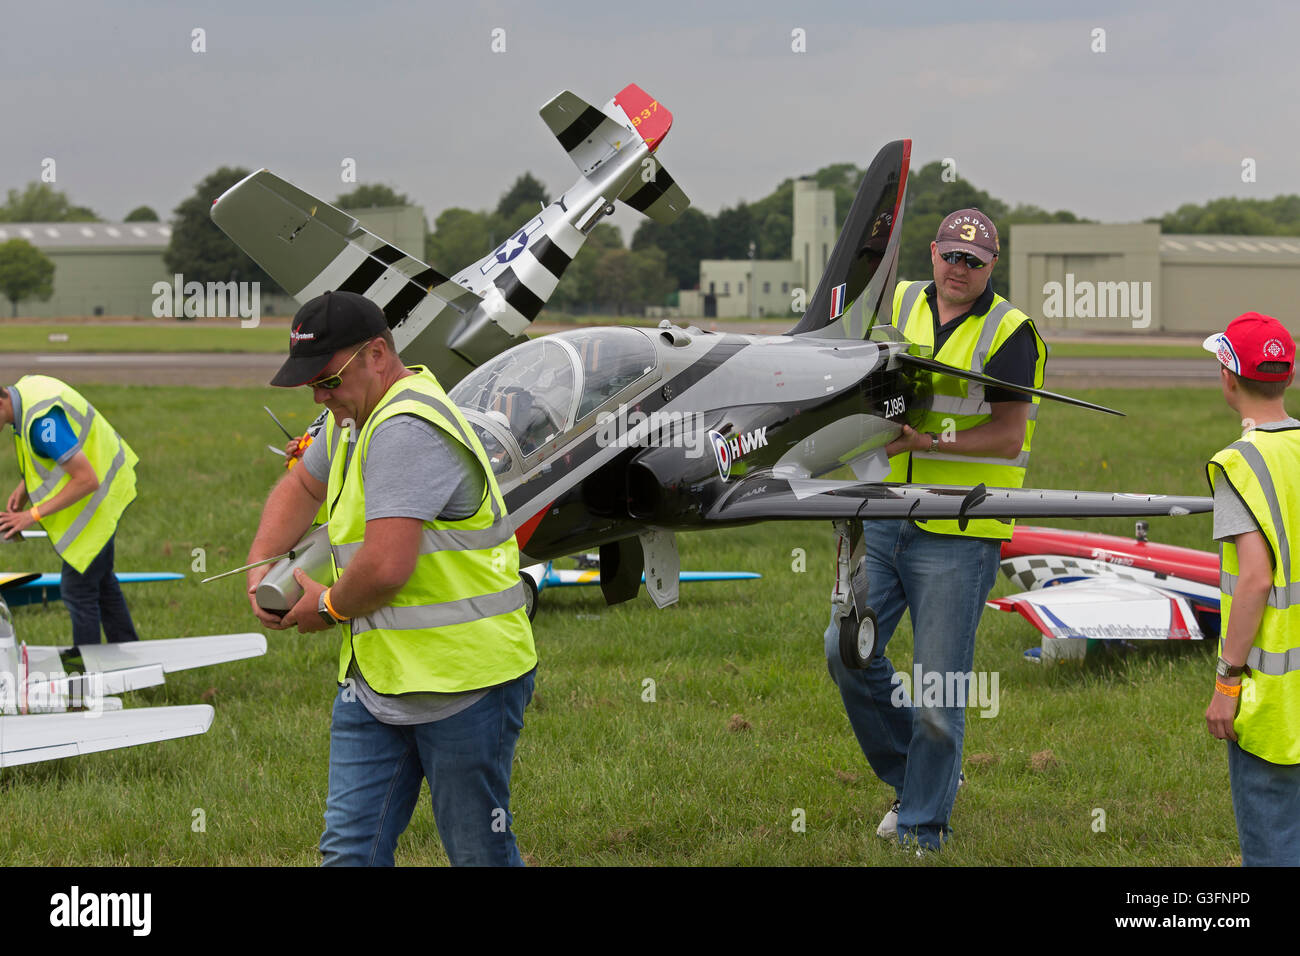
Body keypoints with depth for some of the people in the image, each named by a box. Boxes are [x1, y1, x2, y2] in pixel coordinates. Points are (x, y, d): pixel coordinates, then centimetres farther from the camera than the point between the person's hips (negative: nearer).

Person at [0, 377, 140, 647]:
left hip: (100, 493, -10)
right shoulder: (26, 386, -4)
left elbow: (87, 480, -32)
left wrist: (33, 515, -26)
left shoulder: (41, 421, -35)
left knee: (77, 587, -3)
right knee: (100, 578, 23)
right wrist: (23, 488, 1)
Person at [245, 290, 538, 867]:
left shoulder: (407, 431, -22)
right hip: (374, 682, 10)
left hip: (460, 683, -10)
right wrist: (261, 566, 14)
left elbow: (386, 566, -29)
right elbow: (301, 487, 31)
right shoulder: (357, 417, 12)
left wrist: (328, 607, -9)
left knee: (479, 854, 3)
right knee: (349, 851, 3)